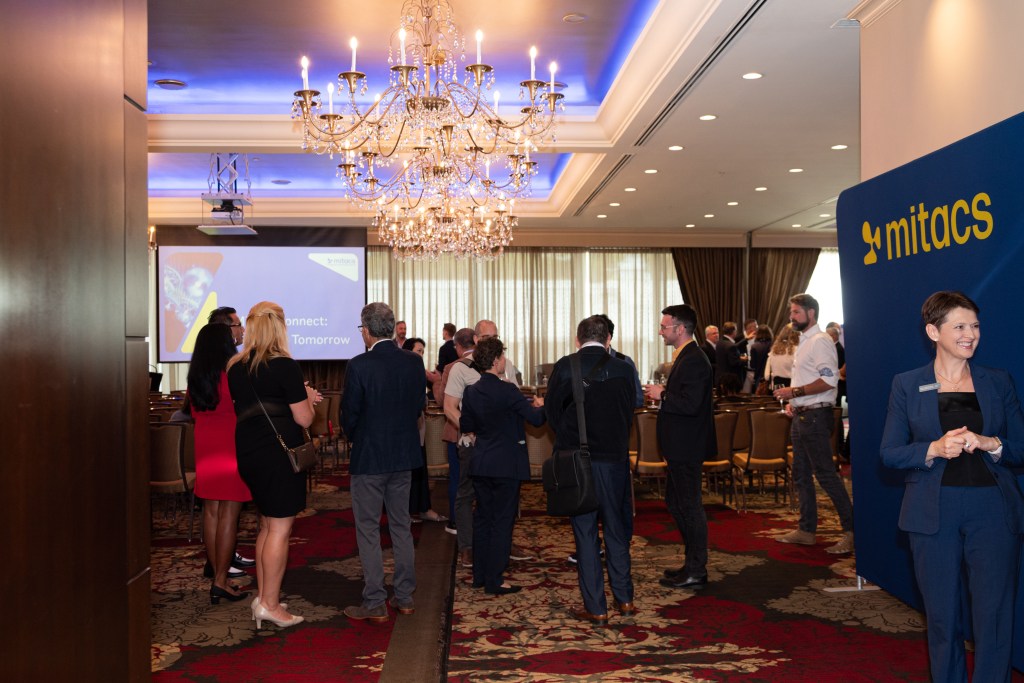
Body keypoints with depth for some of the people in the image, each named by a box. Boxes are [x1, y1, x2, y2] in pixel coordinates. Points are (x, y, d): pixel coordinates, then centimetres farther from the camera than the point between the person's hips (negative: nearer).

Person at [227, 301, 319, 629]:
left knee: (267, 525, 18)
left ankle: (262, 596, 22)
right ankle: (269, 604, 4)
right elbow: (304, 419, -12)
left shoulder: (235, 367, 7)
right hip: (280, 454, -7)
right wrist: (307, 398, 9)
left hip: (248, 454, 7)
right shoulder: (286, 366, -13)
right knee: (280, 529, 1)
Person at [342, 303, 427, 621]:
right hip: (404, 455, 5)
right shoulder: (413, 361, -2)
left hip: (369, 458, -5)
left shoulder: (359, 365, -17)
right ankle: (404, 597, 23)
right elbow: (420, 405, 4)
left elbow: (349, 414, -11)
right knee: (401, 526, 16)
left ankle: (374, 604, 9)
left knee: (368, 530, 5)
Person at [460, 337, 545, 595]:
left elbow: (465, 426, 11)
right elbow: (537, 419, -14)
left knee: (482, 519, 15)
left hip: (480, 465, 6)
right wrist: (540, 405, 7)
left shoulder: (471, 391, 2)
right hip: (506, 465, -6)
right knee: (502, 522, 1)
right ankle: (494, 581, 4)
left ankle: (480, 575, 23)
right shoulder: (508, 391, -17)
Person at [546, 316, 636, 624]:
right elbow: (629, 412, 4)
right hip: (615, 460, 2)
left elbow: (551, 411, -1)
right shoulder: (623, 369, -4)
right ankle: (624, 598, 22)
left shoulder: (565, 367, -8)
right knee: (617, 530, 16)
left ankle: (595, 608, 10)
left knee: (585, 534, 6)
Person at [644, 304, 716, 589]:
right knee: (676, 503, 17)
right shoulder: (686, 358, 13)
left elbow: (690, 404, -28)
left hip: (687, 448, -11)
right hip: (680, 446, 11)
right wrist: (665, 392, 5)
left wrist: (662, 395, -16)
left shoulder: (694, 361, -19)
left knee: (689, 507, -2)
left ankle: (696, 572, 9)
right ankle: (692, 564, 27)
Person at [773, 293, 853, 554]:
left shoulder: (820, 341, -14)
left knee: (825, 474, -8)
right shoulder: (803, 342, 17)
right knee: (801, 474, 14)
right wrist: (793, 401, 11)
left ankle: (851, 530, 0)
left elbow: (829, 380, -24)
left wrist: (795, 391, -21)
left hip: (815, 416, -10)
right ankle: (806, 530, 24)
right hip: (801, 416, 10)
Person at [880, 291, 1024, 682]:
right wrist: (934, 449, -15)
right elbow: (889, 453, 2)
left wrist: (989, 444, -12)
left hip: (993, 512, 1)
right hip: (933, 514, -1)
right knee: (942, 617, 7)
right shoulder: (906, 386, 4)